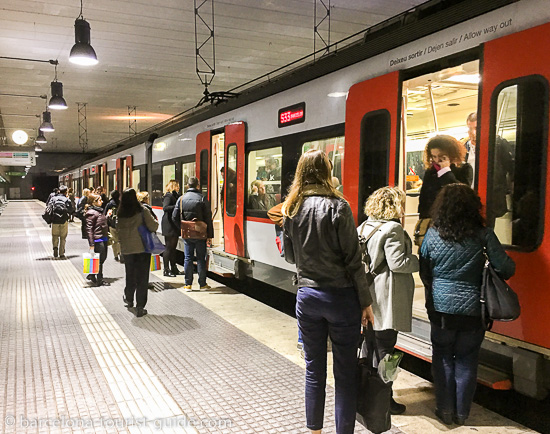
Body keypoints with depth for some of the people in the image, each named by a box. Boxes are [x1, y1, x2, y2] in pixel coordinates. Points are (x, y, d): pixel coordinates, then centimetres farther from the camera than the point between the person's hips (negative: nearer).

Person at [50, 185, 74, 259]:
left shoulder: (53, 198, 7)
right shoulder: (67, 199, 0)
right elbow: (71, 210, -4)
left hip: (54, 220, 2)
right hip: (64, 220, -1)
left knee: (55, 235, 18)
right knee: (63, 237, 7)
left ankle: (55, 246, -8)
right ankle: (61, 254, 8)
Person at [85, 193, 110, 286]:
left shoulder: (99, 211, 14)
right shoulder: (91, 213, -14)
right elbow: (89, 229, -18)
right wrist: (91, 244, -21)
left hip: (104, 239, 9)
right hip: (97, 240, -9)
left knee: (103, 258, 15)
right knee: (99, 260, 0)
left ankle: (92, 275, 30)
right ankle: (99, 281, 11)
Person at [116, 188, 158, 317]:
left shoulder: (120, 215, 0)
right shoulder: (142, 211, -14)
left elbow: (118, 231, 10)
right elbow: (153, 227, -16)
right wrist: (155, 222, 4)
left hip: (126, 250, 4)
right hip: (142, 248, -4)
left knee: (130, 276, 22)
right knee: (142, 278, 3)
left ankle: (129, 300, 42)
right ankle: (140, 308, 5)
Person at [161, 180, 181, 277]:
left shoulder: (175, 196, 18)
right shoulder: (168, 196, -11)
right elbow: (165, 207, -26)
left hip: (175, 226, 9)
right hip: (169, 226, -9)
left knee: (173, 247, 13)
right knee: (169, 248, -4)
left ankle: (174, 268, 20)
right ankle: (166, 270, 1)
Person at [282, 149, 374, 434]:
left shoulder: (291, 209, 2)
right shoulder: (337, 206, -12)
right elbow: (353, 259, -11)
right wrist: (366, 301, -5)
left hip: (306, 295, 5)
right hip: (341, 296, -4)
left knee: (314, 369, 17)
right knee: (345, 373, 7)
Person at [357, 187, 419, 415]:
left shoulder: (364, 226, 10)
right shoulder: (393, 229, -16)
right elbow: (397, 263, -20)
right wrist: (421, 261, -6)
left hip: (368, 295, 8)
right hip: (385, 299, -8)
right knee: (384, 347, 1)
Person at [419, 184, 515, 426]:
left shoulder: (433, 234, -7)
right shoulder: (483, 235, -10)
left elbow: (423, 271, 2)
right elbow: (507, 269, -9)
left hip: (441, 308, 0)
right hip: (472, 309, 0)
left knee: (443, 359, 14)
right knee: (466, 361, 13)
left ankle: (445, 410, 22)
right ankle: (461, 413, 24)